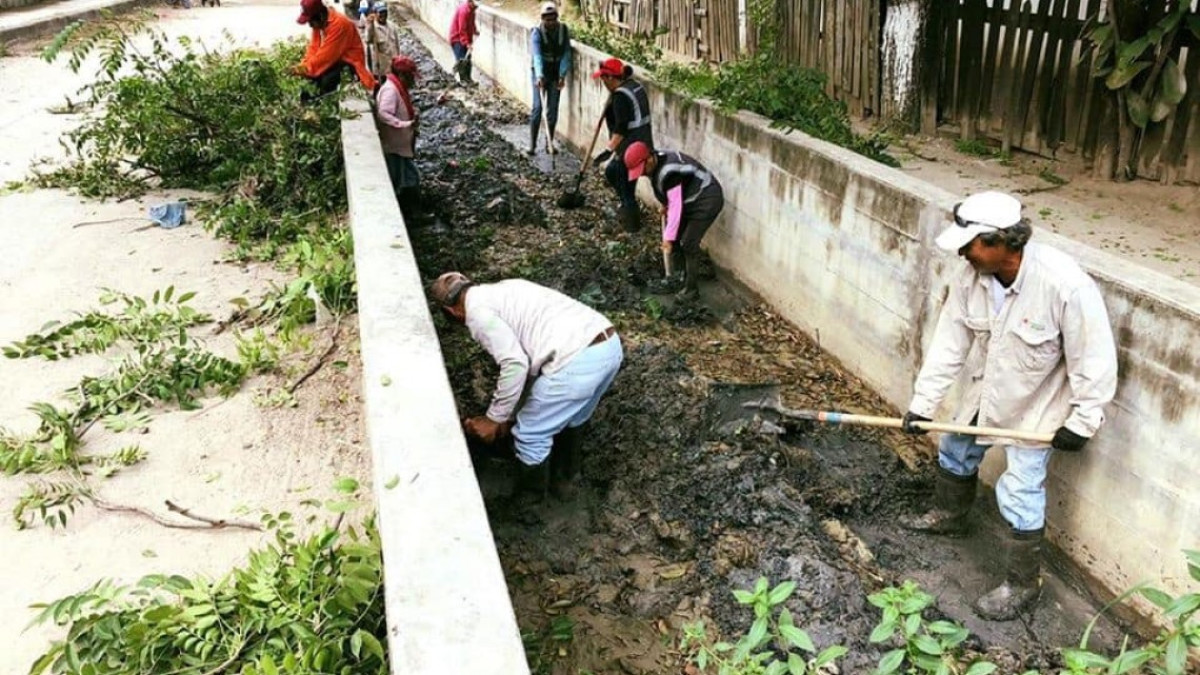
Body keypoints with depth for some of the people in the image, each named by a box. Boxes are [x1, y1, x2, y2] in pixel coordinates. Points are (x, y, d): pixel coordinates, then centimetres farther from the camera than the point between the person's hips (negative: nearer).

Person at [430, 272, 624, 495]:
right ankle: (563, 477, 54)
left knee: (530, 435, 13)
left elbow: (515, 364, -11)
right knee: (571, 420, 34)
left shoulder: (477, 310, 1)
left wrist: (495, 418, 0)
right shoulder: (505, 289, 29)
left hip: (576, 362, -9)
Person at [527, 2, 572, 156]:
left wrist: (562, 75, -18)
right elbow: (537, 55, -30)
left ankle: (549, 143, 15)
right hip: (540, 74, -3)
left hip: (556, 74, 3)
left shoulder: (564, 30, -6)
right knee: (538, 107, -10)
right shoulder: (537, 32, -16)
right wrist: (539, 76, -43)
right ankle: (532, 144, -6)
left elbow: (566, 54, -7)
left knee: (553, 110, 5)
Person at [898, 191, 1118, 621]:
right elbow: (950, 342, -10)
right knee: (955, 453, 25)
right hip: (985, 392, 7)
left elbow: (1094, 360, -24)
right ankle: (949, 516, 54)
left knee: (1019, 494, -3)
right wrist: (923, 403, -11)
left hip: (1035, 406, -6)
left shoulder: (1066, 285, -35)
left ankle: (1022, 585, 17)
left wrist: (1082, 421, -18)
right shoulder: (971, 277, -18)